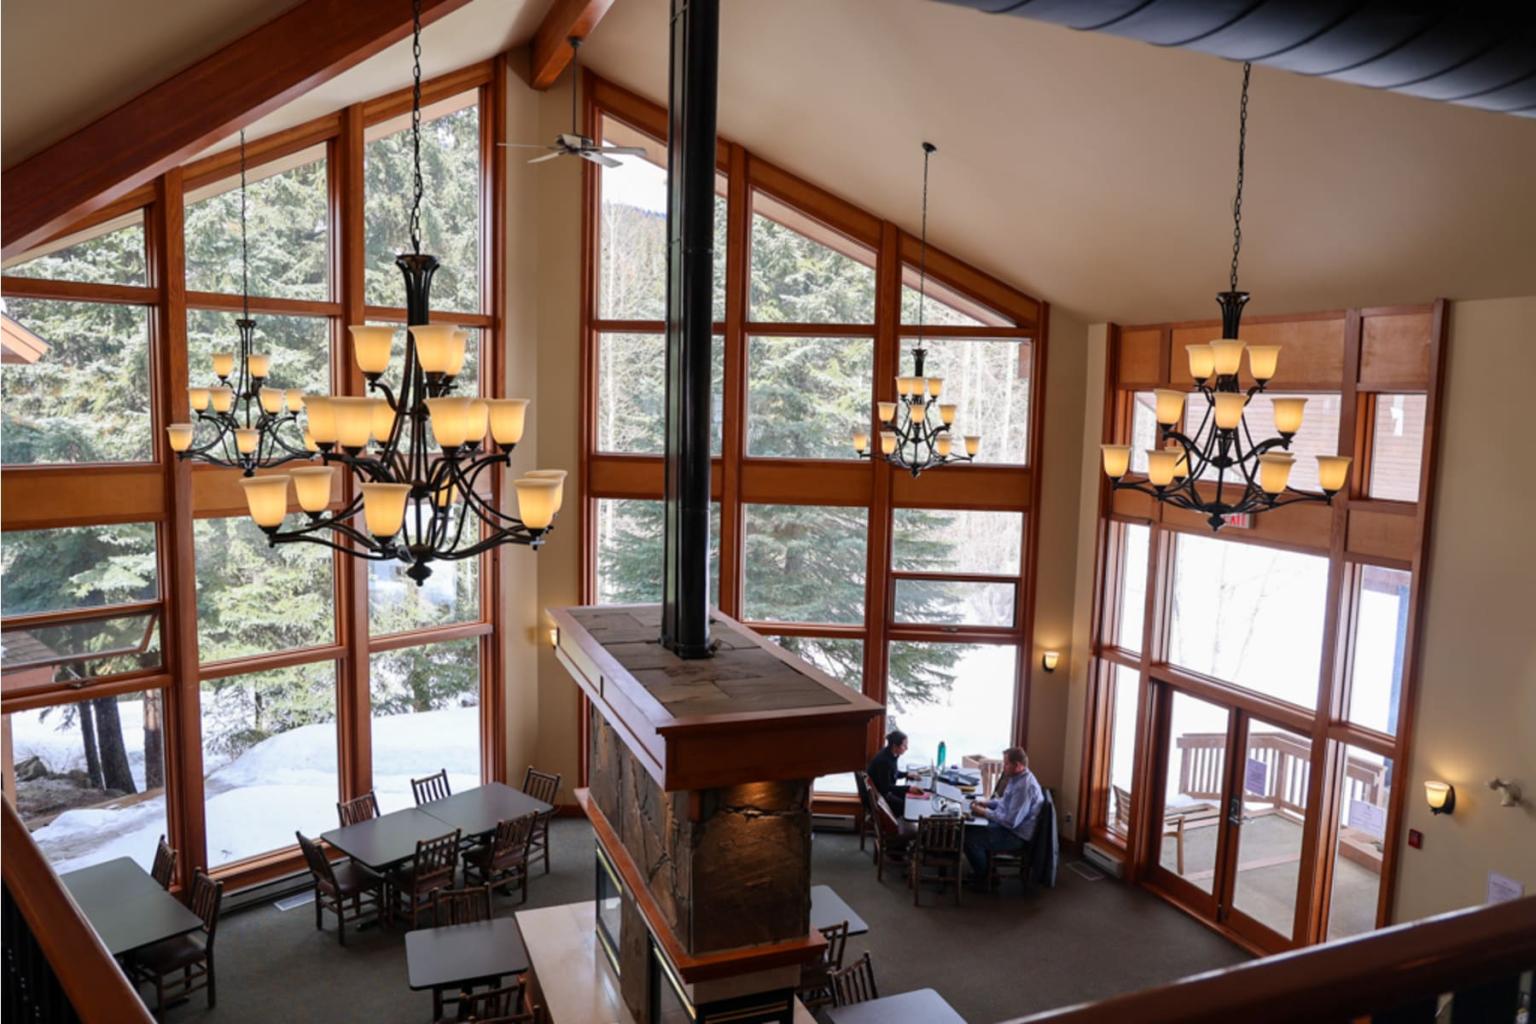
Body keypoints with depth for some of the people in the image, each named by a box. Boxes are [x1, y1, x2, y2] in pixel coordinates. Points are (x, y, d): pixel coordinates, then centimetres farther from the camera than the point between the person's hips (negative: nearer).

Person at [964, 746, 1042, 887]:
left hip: (1016, 836, -10)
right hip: (1007, 825, 10)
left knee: (970, 839, -16)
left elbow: (1011, 821, -30)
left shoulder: (1024, 786, -28)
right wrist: (986, 803, 7)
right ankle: (986, 870, 21)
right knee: (970, 829, 11)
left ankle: (984, 878, 6)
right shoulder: (1017, 777, 4)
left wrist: (985, 813, -20)